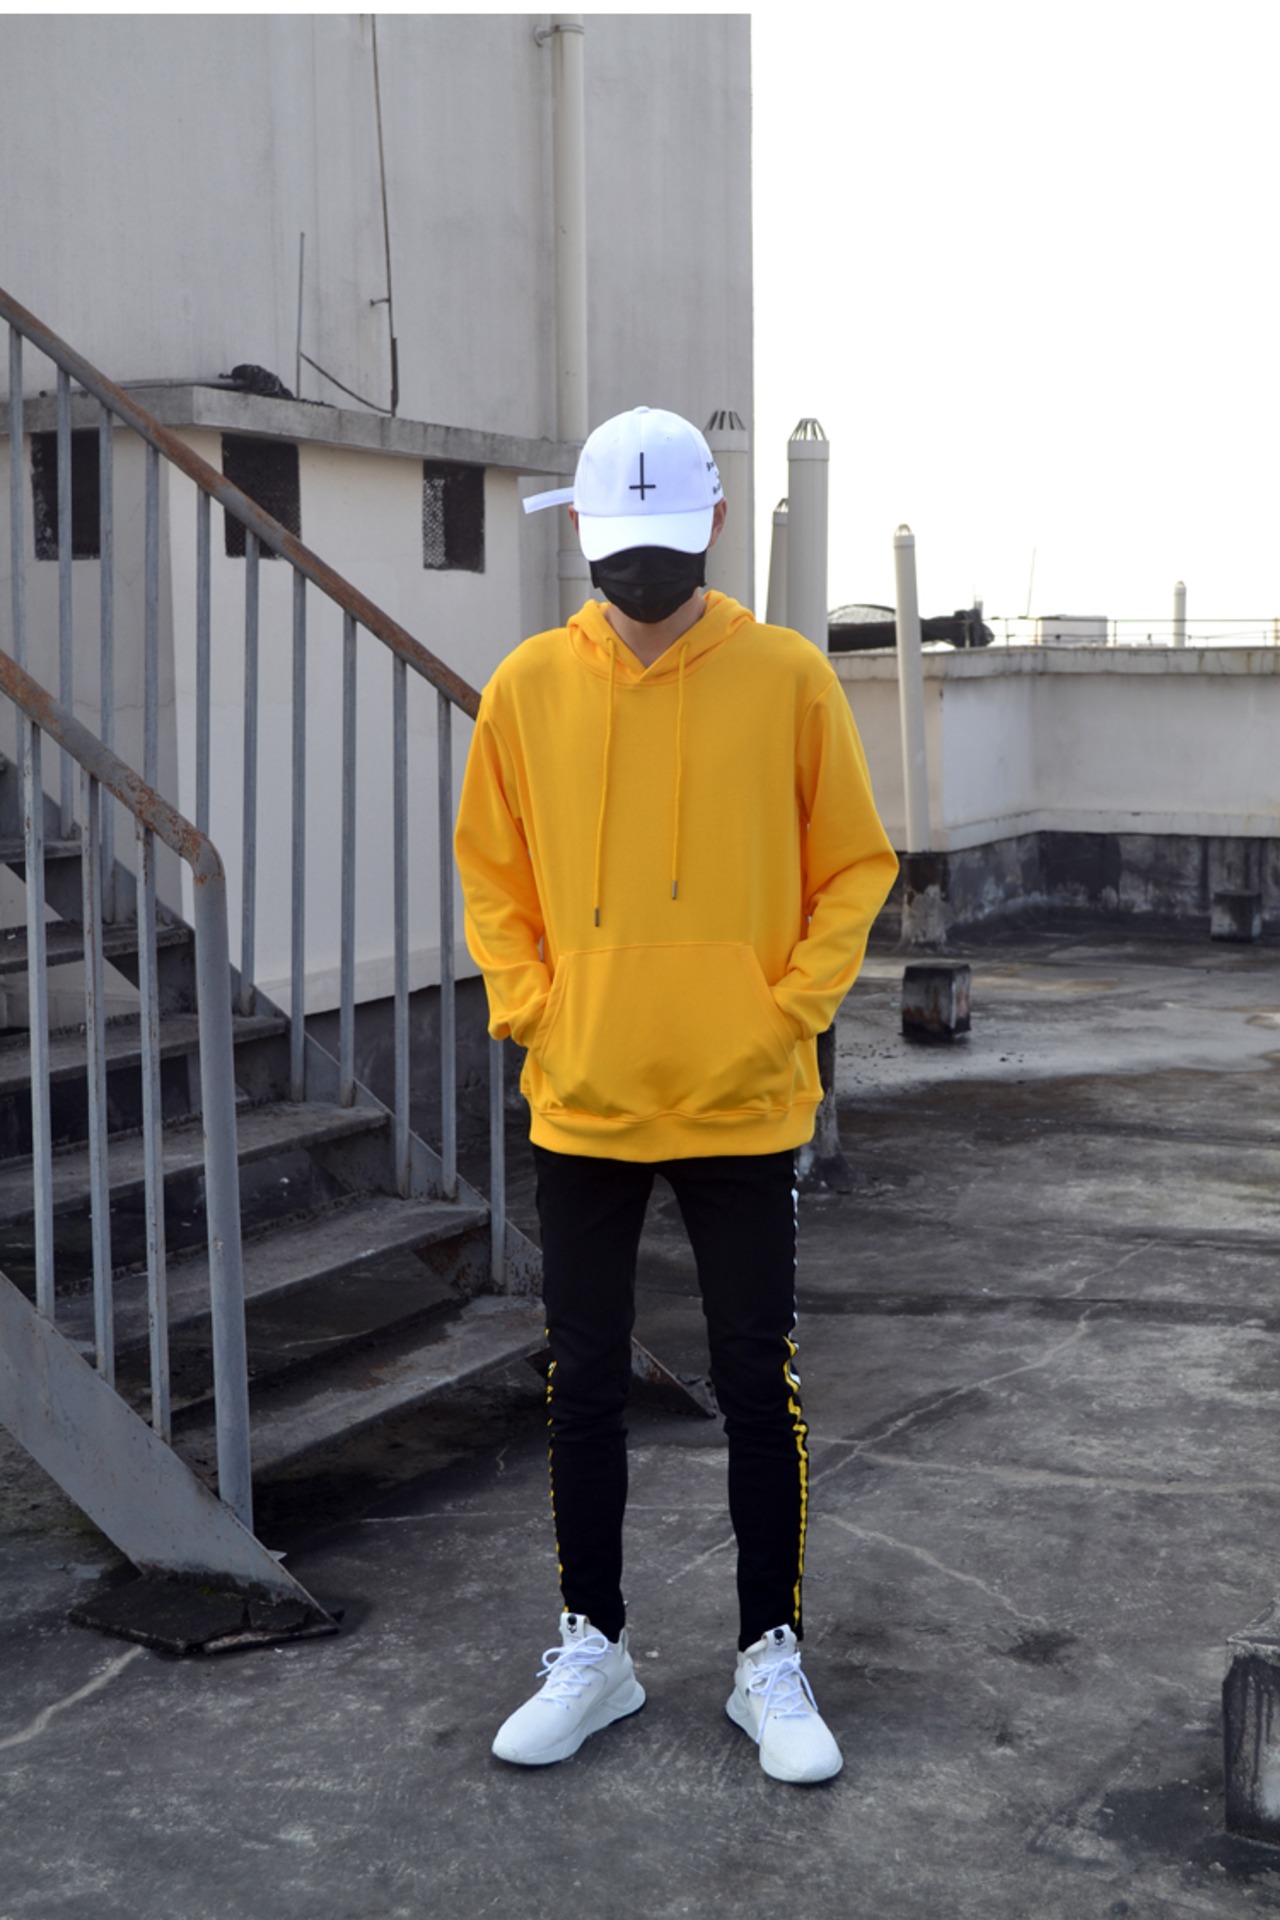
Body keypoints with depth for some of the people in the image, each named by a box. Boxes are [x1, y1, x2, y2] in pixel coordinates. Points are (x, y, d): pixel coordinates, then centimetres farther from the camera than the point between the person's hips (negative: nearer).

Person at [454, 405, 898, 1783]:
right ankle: (592, 1649, 26)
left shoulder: (788, 676, -4)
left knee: (759, 1384, 7)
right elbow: (490, 873, 9)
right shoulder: (528, 686, 1)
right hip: (582, 1101, 2)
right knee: (583, 1385, 11)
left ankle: (771, 1658, 22)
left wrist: (795, 1003, -8)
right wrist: (525, 1006, -2)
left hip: (742, 1101, -1)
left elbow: (853, 864, 2)